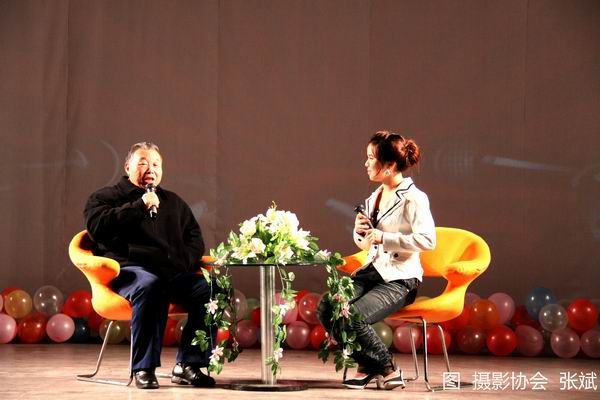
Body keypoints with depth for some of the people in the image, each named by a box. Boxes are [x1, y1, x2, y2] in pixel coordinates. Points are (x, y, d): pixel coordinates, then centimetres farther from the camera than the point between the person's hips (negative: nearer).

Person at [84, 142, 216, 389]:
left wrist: (185, 261, 6)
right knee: (150, 286, -41)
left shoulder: (174, 202, 30)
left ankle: (187, 365, -20)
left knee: (210, 290, -25)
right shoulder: (105, 197, 14)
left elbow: (195, 238, 28)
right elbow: (97, 226, -6)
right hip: (129, 270, -5)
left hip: (174, 273, 5)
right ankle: (144, 368, -34)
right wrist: (140, 207, -9)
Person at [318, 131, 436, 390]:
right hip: (373, 270, 8)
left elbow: (427, 240, -24)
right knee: (326, 309, -14)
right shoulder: (375, 196, 14)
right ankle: (367, 364, 3)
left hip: (400, 279, -8)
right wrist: (359, 232, -1)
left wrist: (385, 237, -24)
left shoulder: (414, 198, -12)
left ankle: (386, 368, -3)